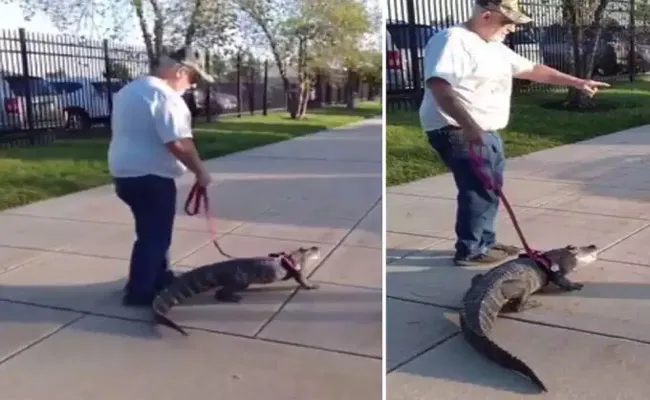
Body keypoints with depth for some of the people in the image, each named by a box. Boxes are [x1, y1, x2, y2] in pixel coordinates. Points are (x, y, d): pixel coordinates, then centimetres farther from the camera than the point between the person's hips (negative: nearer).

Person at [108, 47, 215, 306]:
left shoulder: (128, 90, 15)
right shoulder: (165, 96, -17)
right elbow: (178, 143, -24)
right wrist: (200, 172, -13)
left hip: (124, 172, 10)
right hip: (151, 177, -10)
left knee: (152, 232, 22)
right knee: (154, 236, 2)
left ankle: (160, 279, 34)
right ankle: (139, 292, 10)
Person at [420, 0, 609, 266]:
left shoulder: (495, 47, 17)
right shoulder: (453, 40, -15)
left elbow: (533, 70, 24)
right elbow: (438, 85, -29)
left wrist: (577, 82, 22)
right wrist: (468, 125, -36)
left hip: (488, 132, 10)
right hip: (457, 132, -10)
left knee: (489, 190, 16)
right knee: (479, 191, -7)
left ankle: (485, 242, 29)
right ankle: (470, 251, 6)